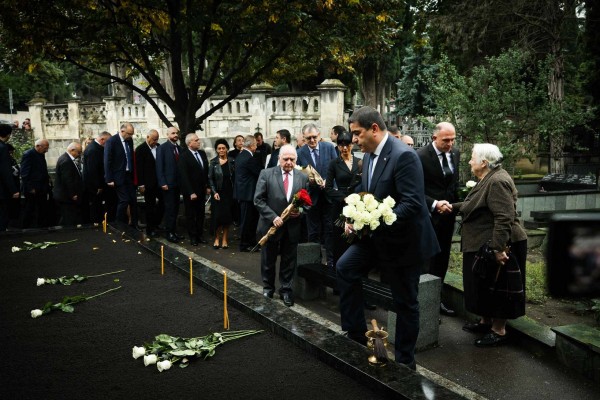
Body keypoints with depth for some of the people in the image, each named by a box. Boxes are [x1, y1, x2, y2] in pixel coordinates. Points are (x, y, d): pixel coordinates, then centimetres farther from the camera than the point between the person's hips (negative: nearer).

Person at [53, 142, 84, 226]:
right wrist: (73, 195, -17)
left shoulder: (65, 158, 12)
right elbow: (67, 180, -22)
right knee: (70, 222, -4)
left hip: (64, 196, 11)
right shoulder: (66, 161, -20)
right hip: (67, 197, -11)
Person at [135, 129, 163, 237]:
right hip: (148, 183, -5)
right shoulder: (140, 149, -7)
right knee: (150, 206, 4)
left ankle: (155, 224, 24)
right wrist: (141, 185, -13)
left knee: (163, 202, 5)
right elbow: (139, 168, -10)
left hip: (159, 182, 5)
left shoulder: (159, 147, 6)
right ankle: (150, 229, 16)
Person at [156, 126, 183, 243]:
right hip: (168, 184, -5)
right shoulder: (162, 148, -5)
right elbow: (159, 167, -9)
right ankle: (169, 233, 6)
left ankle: (174, 231, 18)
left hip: (177, 184, 5)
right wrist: (163, 183, -15)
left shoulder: (180, 149, 11)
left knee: (175, 209, 10)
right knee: (170, 209, -2)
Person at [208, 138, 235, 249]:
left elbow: (235, 177, 2)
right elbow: (210, 178, 1)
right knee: (217, 216, -2)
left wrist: (235, 192, -5)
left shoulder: (232, 161, 2)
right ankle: (217, 238, 12)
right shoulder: (213, 162, 0)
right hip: (218, 193, -1)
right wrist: (214, 192, -8)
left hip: (229, 193, 1)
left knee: (227, 216, 3)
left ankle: (224, 238, 14)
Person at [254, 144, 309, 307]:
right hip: (271, 225, -1)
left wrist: (300, 210, -14)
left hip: (292, 228, 1)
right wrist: (273, 217, -18)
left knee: (289, 261, 10)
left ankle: (286, 290, 26)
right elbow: (258, 200, -9)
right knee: (268, 260, 15)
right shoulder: (266, 174, -6)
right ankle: (268, 287, 35)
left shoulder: (303, 177, 2)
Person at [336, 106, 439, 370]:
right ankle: (356, 334, 8)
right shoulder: (369, 155, 4)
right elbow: (364, 190, 15)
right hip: (376, 235, 8)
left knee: (405, 303, 6)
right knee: (345, 268, -5)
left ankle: (405, 361, 24)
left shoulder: (404, 156, -23)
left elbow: (413, 203, -28)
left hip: (403, 240, -8)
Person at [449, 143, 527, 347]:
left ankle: (499, 331, 13)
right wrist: (453, 207, 17)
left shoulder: (498, 182, -21)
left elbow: (504, 218, -27)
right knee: (486, 285, 18)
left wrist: (498, 248, -30)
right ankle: (486, 322, 31)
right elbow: (475, 206, 21)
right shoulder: (488, 179, 11)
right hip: (484, 244, 10)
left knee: (497, 286, 1)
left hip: (497, 246, -10)